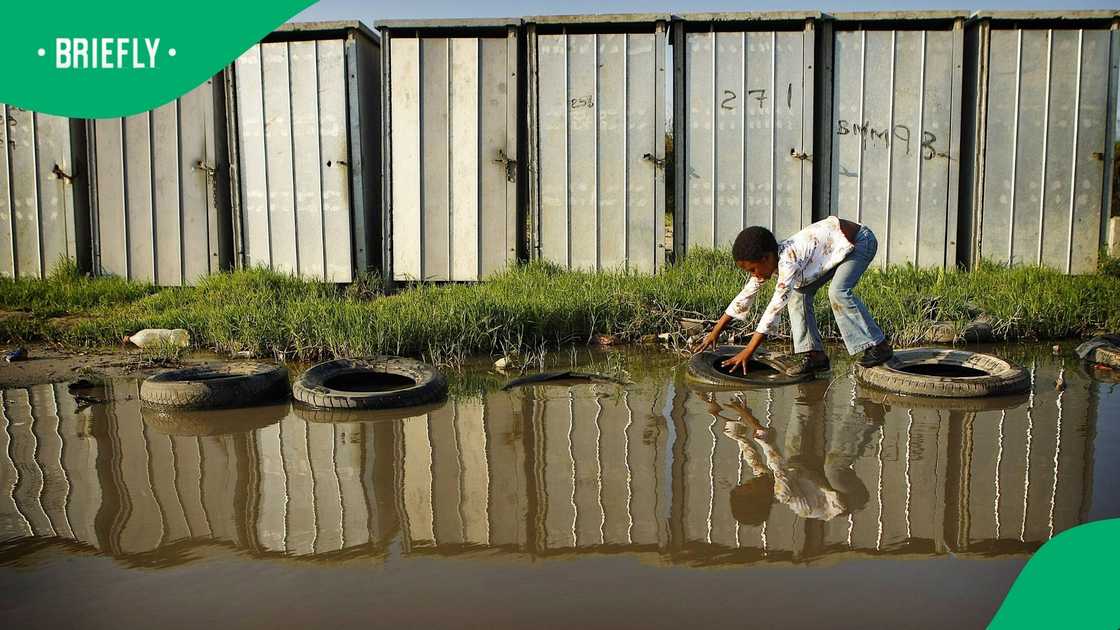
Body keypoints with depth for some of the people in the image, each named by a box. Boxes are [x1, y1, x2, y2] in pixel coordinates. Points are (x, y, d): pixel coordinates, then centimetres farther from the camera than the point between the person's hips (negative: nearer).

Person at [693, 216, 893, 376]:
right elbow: (744, 297, 0)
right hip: (837, 248, 9)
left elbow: (775, 307, -35)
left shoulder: (788, 261, -33)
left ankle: (878, 347, -14)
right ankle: (813, 353, 0)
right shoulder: (767, 261, -8)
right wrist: (714, 333, -1)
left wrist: (747, 352, -35)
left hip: (859, 240, -9)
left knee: (838, 292, -27)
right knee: (799, 292, -1)